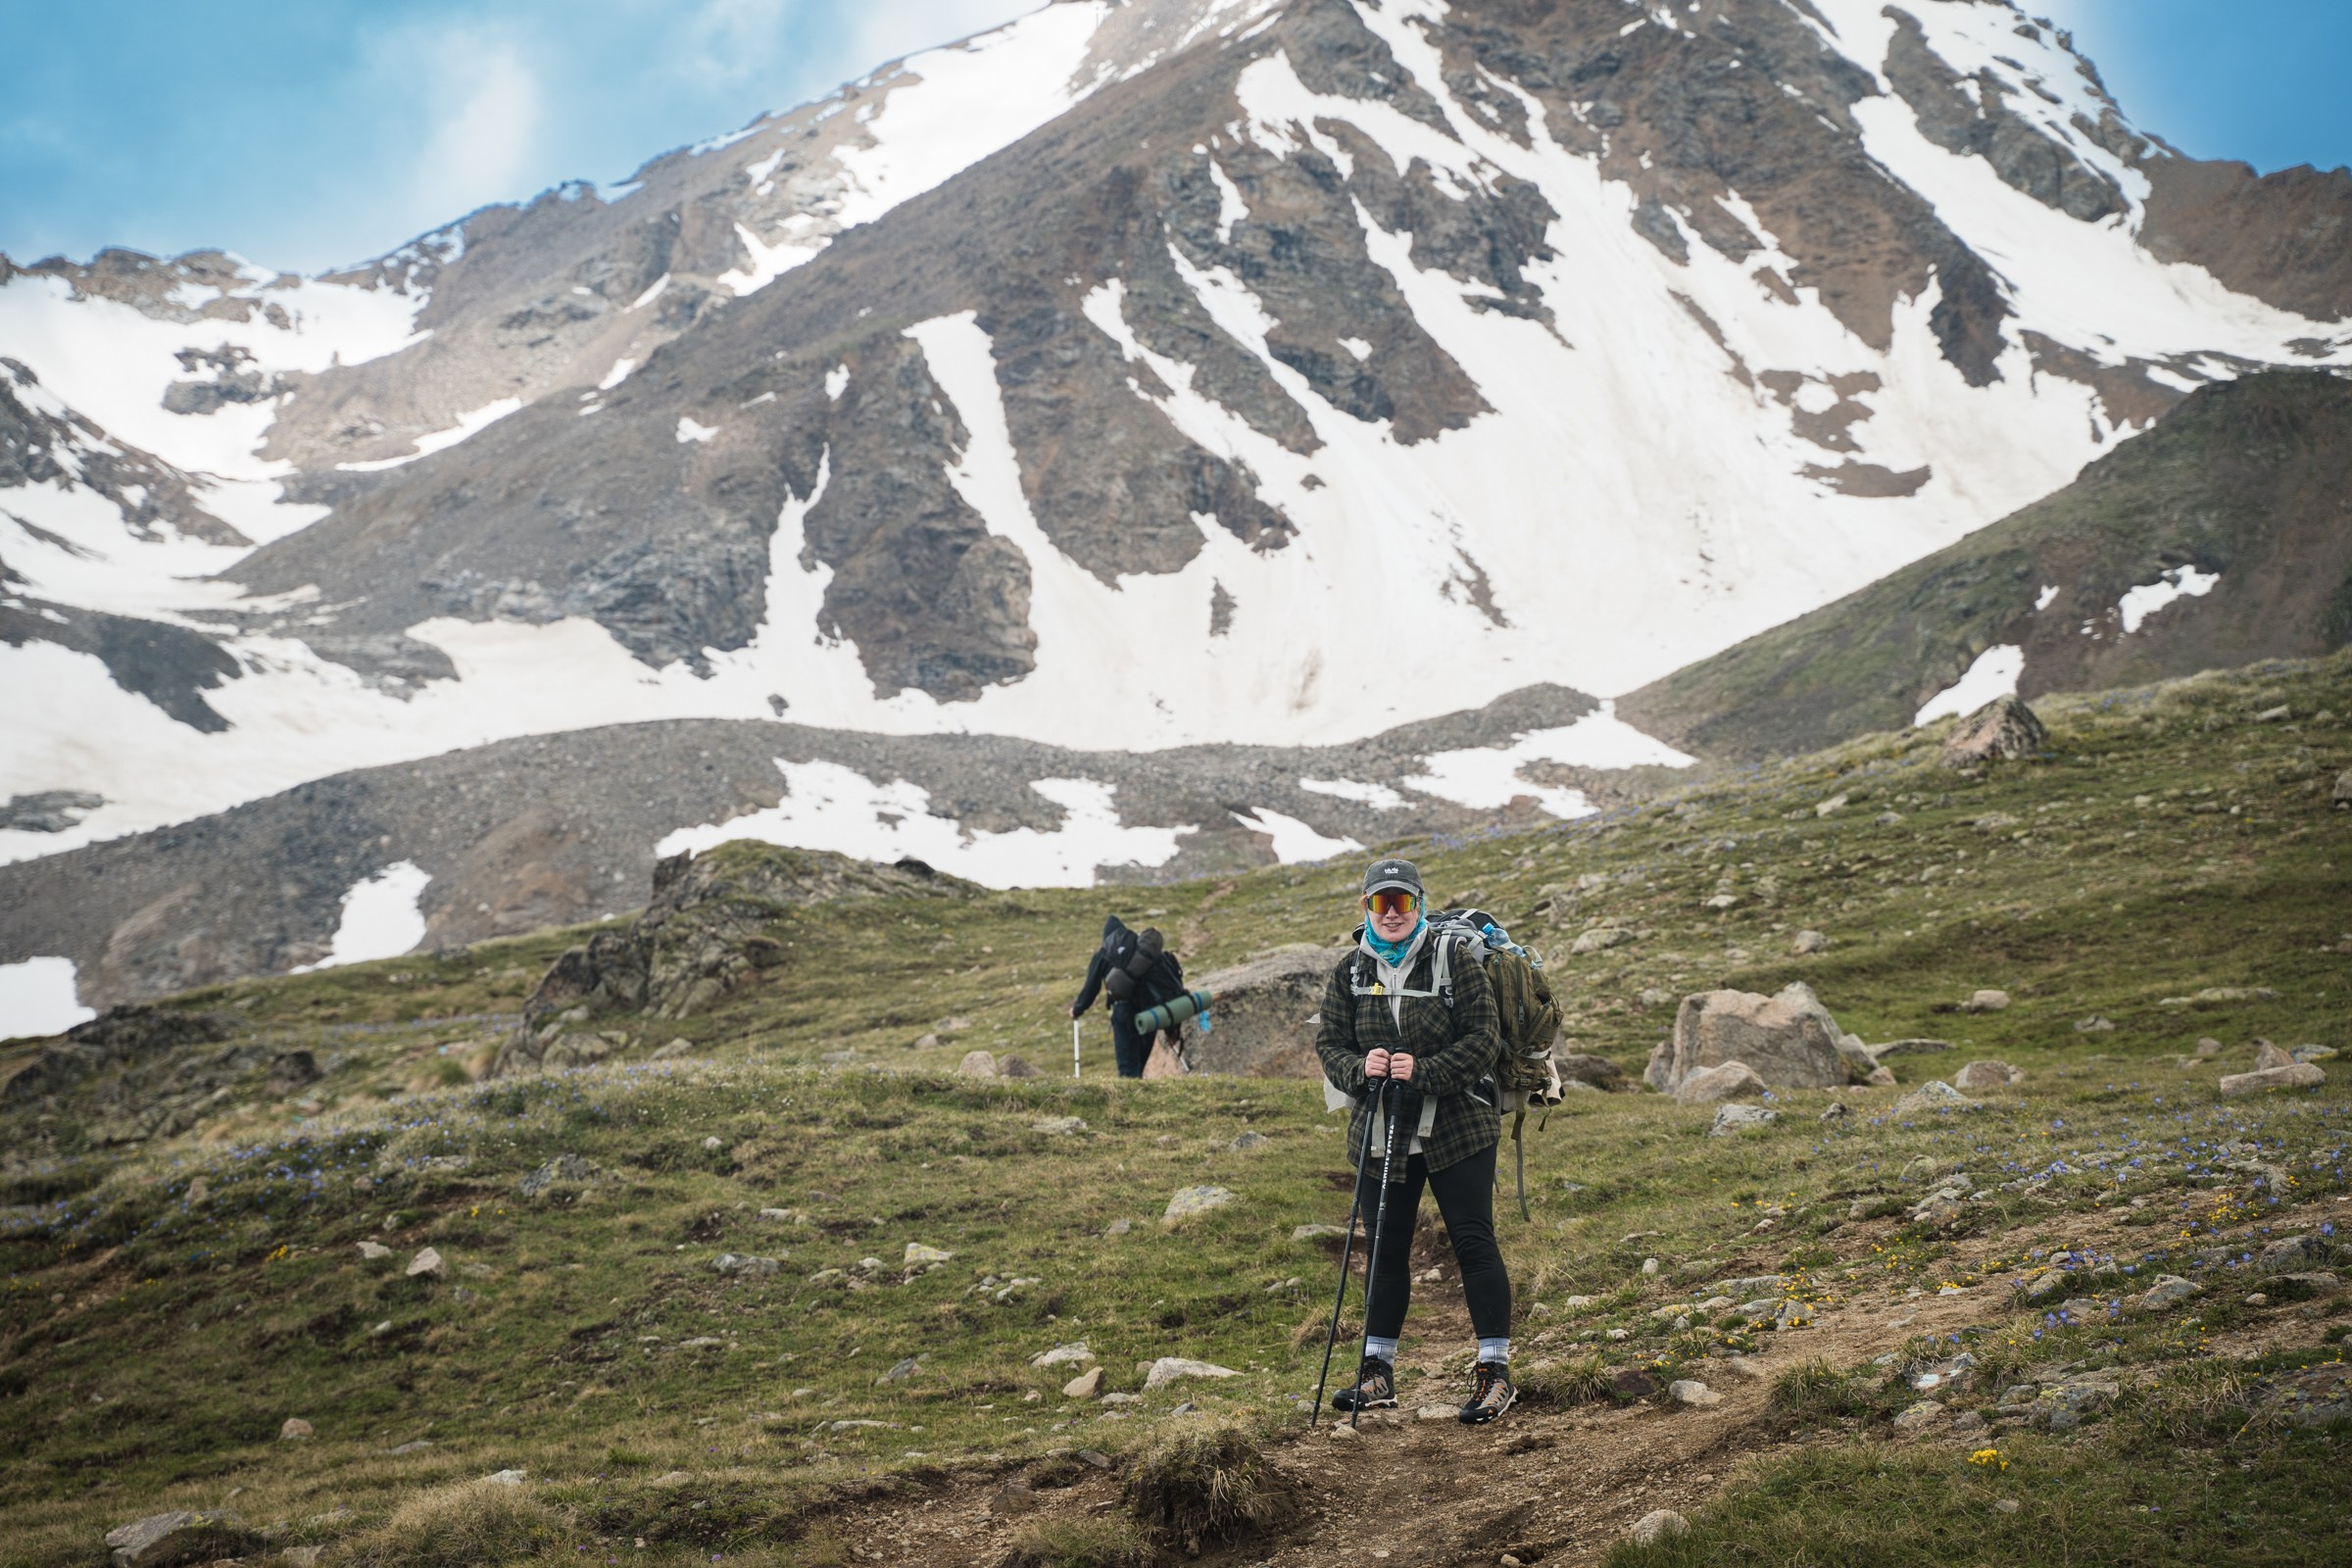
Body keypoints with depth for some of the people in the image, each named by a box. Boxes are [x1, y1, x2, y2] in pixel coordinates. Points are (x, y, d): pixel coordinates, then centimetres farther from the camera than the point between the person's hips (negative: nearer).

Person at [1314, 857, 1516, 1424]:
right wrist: (1360, 1068, -17)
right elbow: (1329, 1042, 5)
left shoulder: (1454, 960, -6)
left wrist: (1423, 1072, -22)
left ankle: (1495, 1372, 3)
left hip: (1457, 1127, -4)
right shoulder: (1350, 972, 6)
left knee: (1473, 1243, -5)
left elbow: (1484, 1036, -10)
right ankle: (1378, 1372, 20)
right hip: (1382, 1134, 4)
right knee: (1386, 1250, 10)